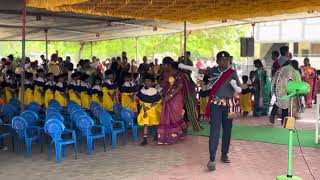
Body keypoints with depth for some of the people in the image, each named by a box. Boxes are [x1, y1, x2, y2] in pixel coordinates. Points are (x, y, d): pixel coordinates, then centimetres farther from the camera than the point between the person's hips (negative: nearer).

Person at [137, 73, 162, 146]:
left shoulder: (154, 91, -12)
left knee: (155, 123, 13)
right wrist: (144, 110, -11)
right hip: (145, 109, 1)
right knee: (145, 123, -9)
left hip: (153, 108, -1)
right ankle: (145, 139, -12)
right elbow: (141, 102, -1)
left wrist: (149, 106, -17)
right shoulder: (142, 91, -4)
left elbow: (157, 102, -9)